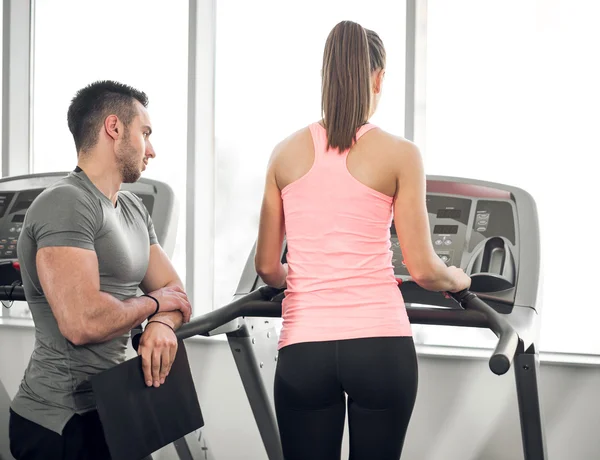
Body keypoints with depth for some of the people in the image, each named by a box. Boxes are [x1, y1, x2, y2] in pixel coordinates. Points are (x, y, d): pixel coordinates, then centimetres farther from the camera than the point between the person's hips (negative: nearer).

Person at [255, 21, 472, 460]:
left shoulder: (287, 153, 6)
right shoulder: (399, 154, -3)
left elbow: (267, 268, 10)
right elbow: (422, 270, -2)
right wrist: (458, 279, 20)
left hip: (303, 349, 2)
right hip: (381, 344, -2)